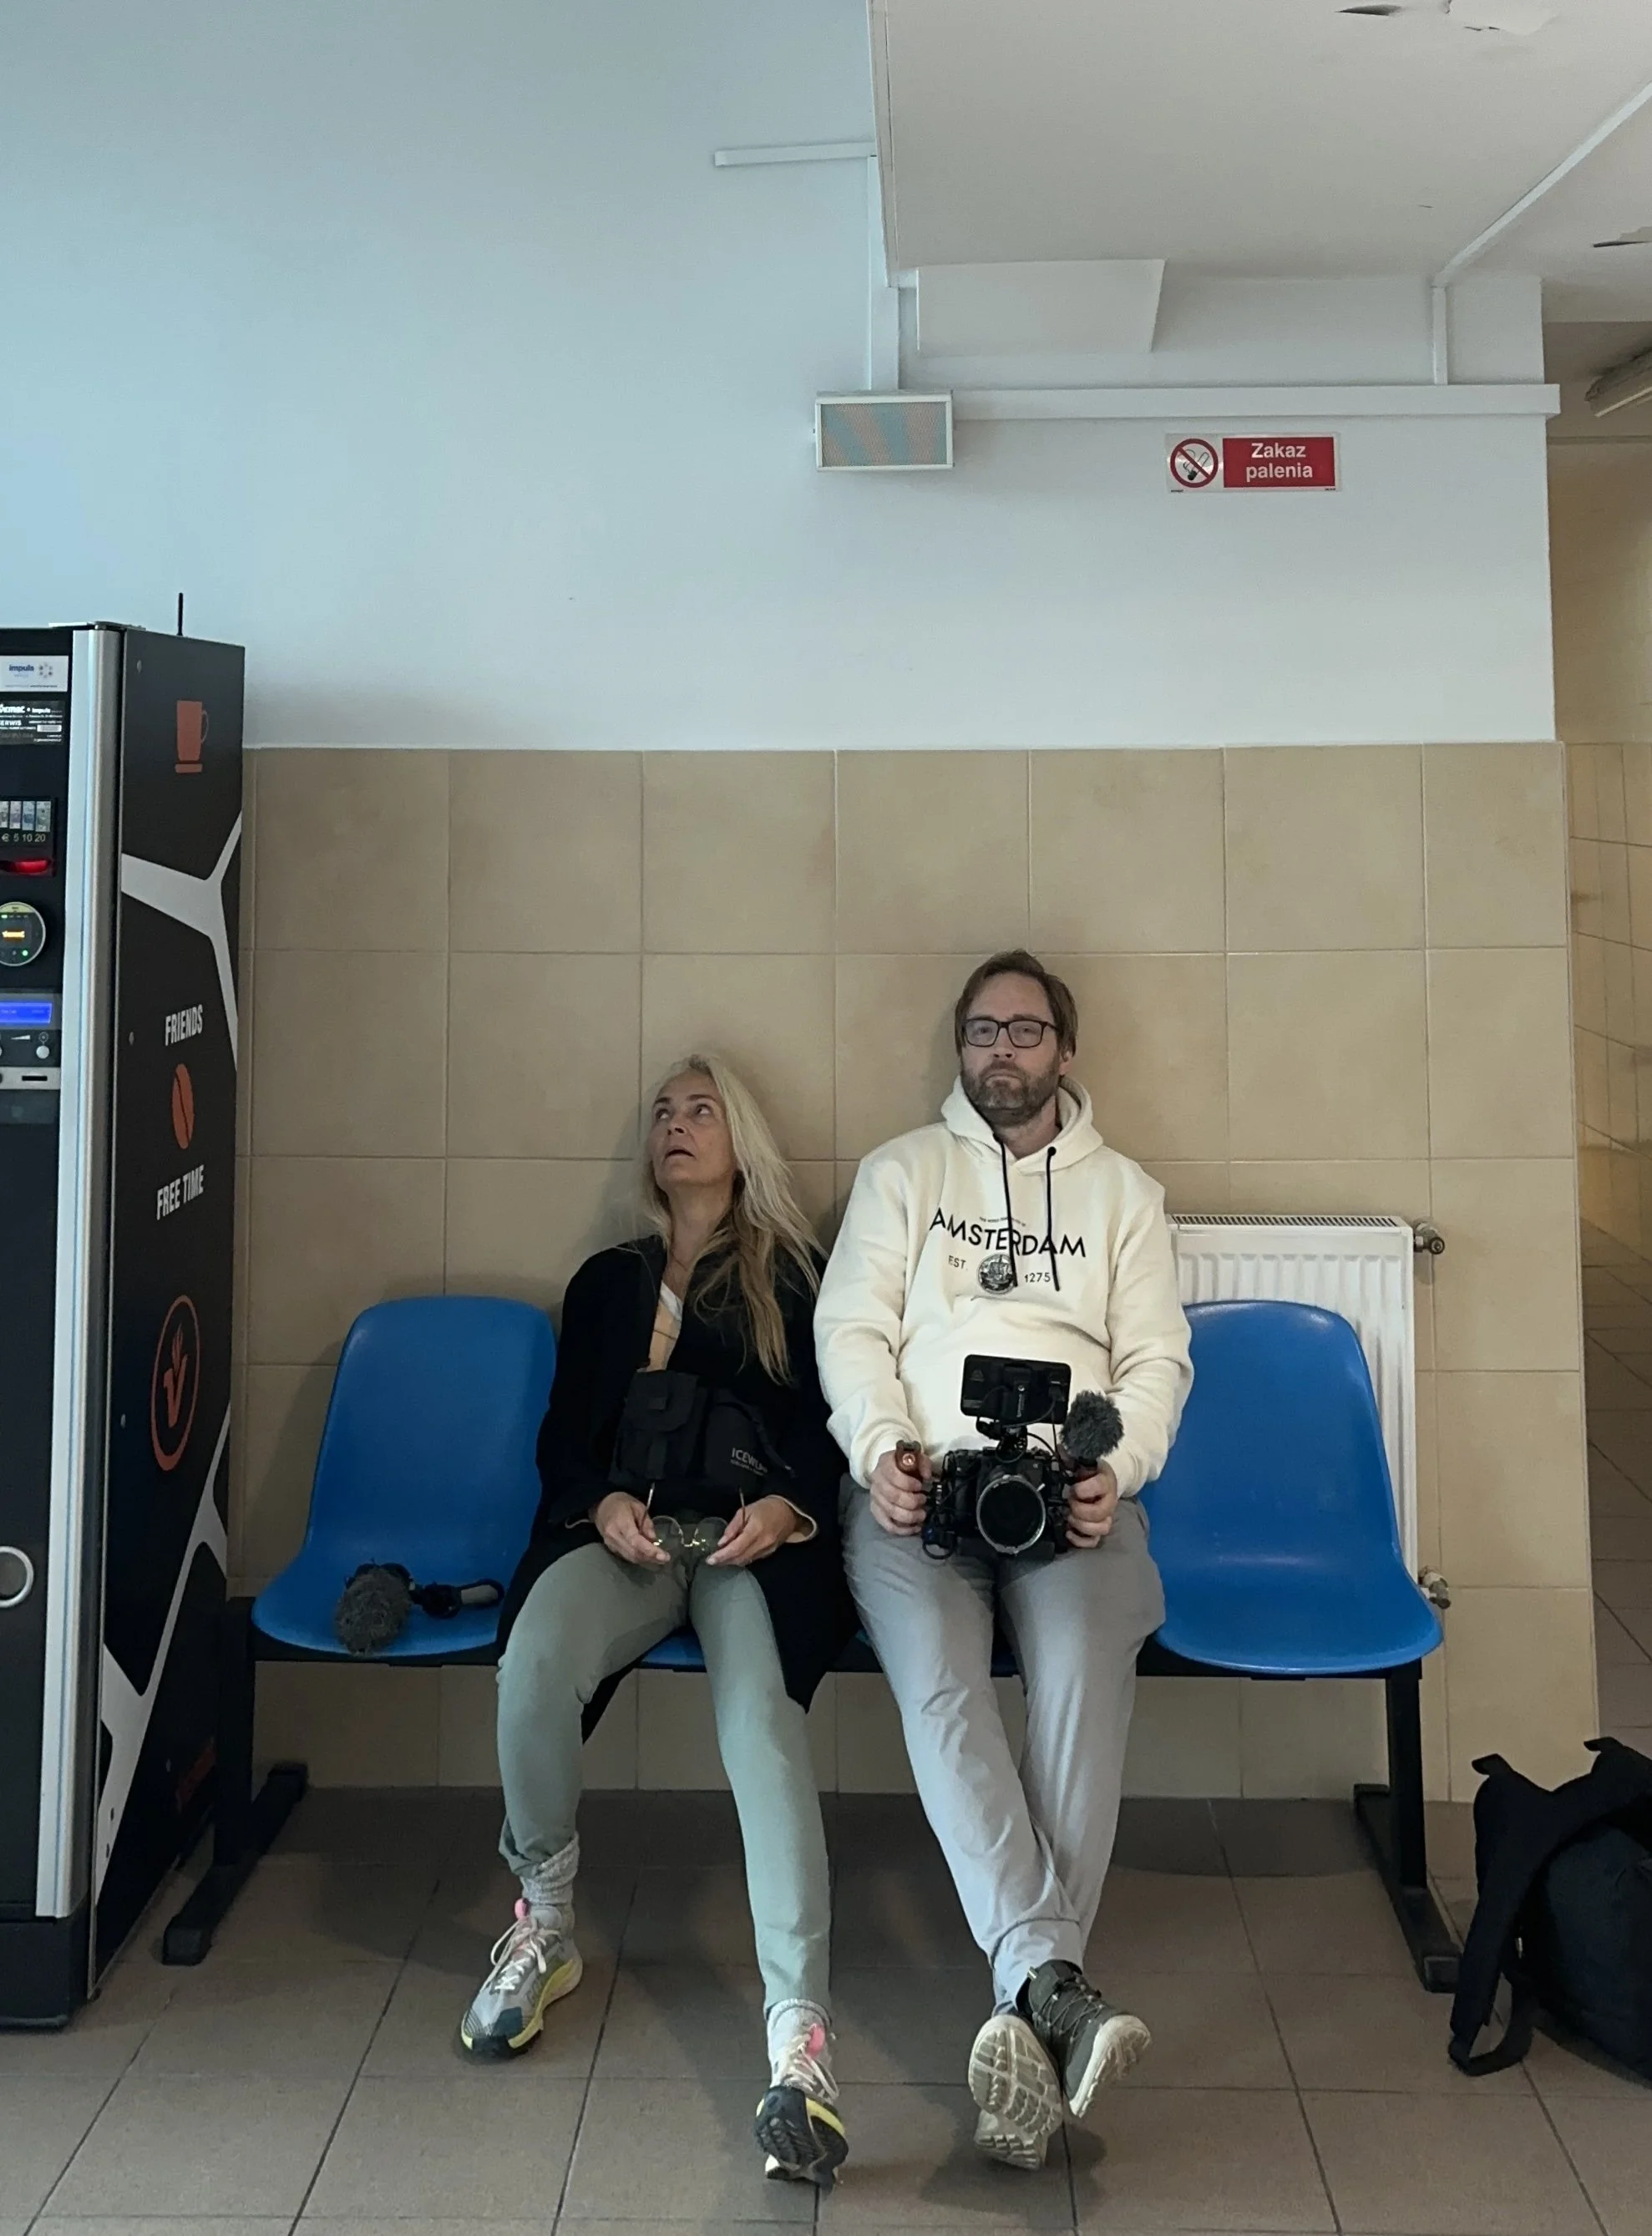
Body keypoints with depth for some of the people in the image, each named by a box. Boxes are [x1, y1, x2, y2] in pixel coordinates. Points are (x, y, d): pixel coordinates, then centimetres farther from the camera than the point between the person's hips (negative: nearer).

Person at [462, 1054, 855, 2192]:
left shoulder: (797, 1277, 18)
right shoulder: (608, 1280, 25)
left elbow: (829, 1427, 10)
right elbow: (565, 1432, 16)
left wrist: (788, 1507, -11)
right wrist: (602, 1501, -6)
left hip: (756, 1536, -2)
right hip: (629, 1529, 2)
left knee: (761, 1711, -33)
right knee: (535, 1660, -31)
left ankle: (800, 2033, -41)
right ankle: (546, 1927, -8)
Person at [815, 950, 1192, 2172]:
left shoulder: (1125, 1190, 20)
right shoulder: (902, 1170, 18)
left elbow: (1157, 1358, 11)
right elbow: (851, 1328, 8)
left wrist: (1116, 1467, -9)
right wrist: (881, 1450, -10)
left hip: (1074, 1491, 0)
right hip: (918, 1483, 0)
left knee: (1086, 1677, -30)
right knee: (940, 1686, -29)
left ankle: (1029, 2000, -32)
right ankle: (1056, 1980, -36)